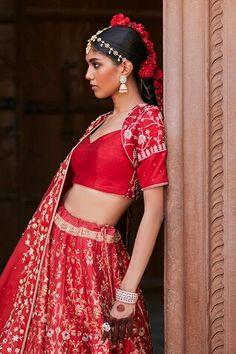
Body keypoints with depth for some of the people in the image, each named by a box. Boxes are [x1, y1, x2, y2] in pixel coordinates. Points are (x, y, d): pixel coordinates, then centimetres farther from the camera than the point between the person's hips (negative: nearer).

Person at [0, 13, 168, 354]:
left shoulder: (147, 121, -8)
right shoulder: (100, 123, 14)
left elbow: (154, 210, -14)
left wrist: (128, 290, -18)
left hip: (91, 255, -7)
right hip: (51, 245, 7)